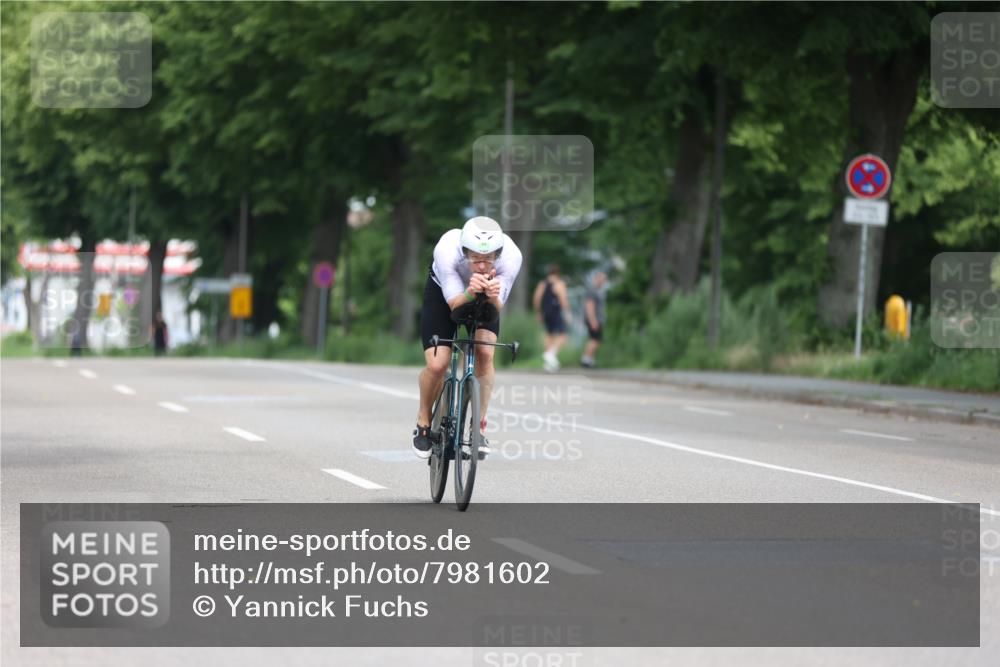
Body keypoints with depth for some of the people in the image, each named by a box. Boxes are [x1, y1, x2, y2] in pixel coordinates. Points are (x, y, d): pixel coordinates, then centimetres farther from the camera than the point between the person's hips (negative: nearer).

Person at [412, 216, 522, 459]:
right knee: (437, 364, -16)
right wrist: (470, 293, -56)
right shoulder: (447, 250, -39)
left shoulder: (511, 256, -36)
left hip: (485, 301, 1)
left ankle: (479, 426, -6)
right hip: (443, 292, -1)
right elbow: (454, 303, -34)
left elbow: (498, 307, -30)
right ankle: (423, 422, 13)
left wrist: (493, 296, -53)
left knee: (485, 353, -22)